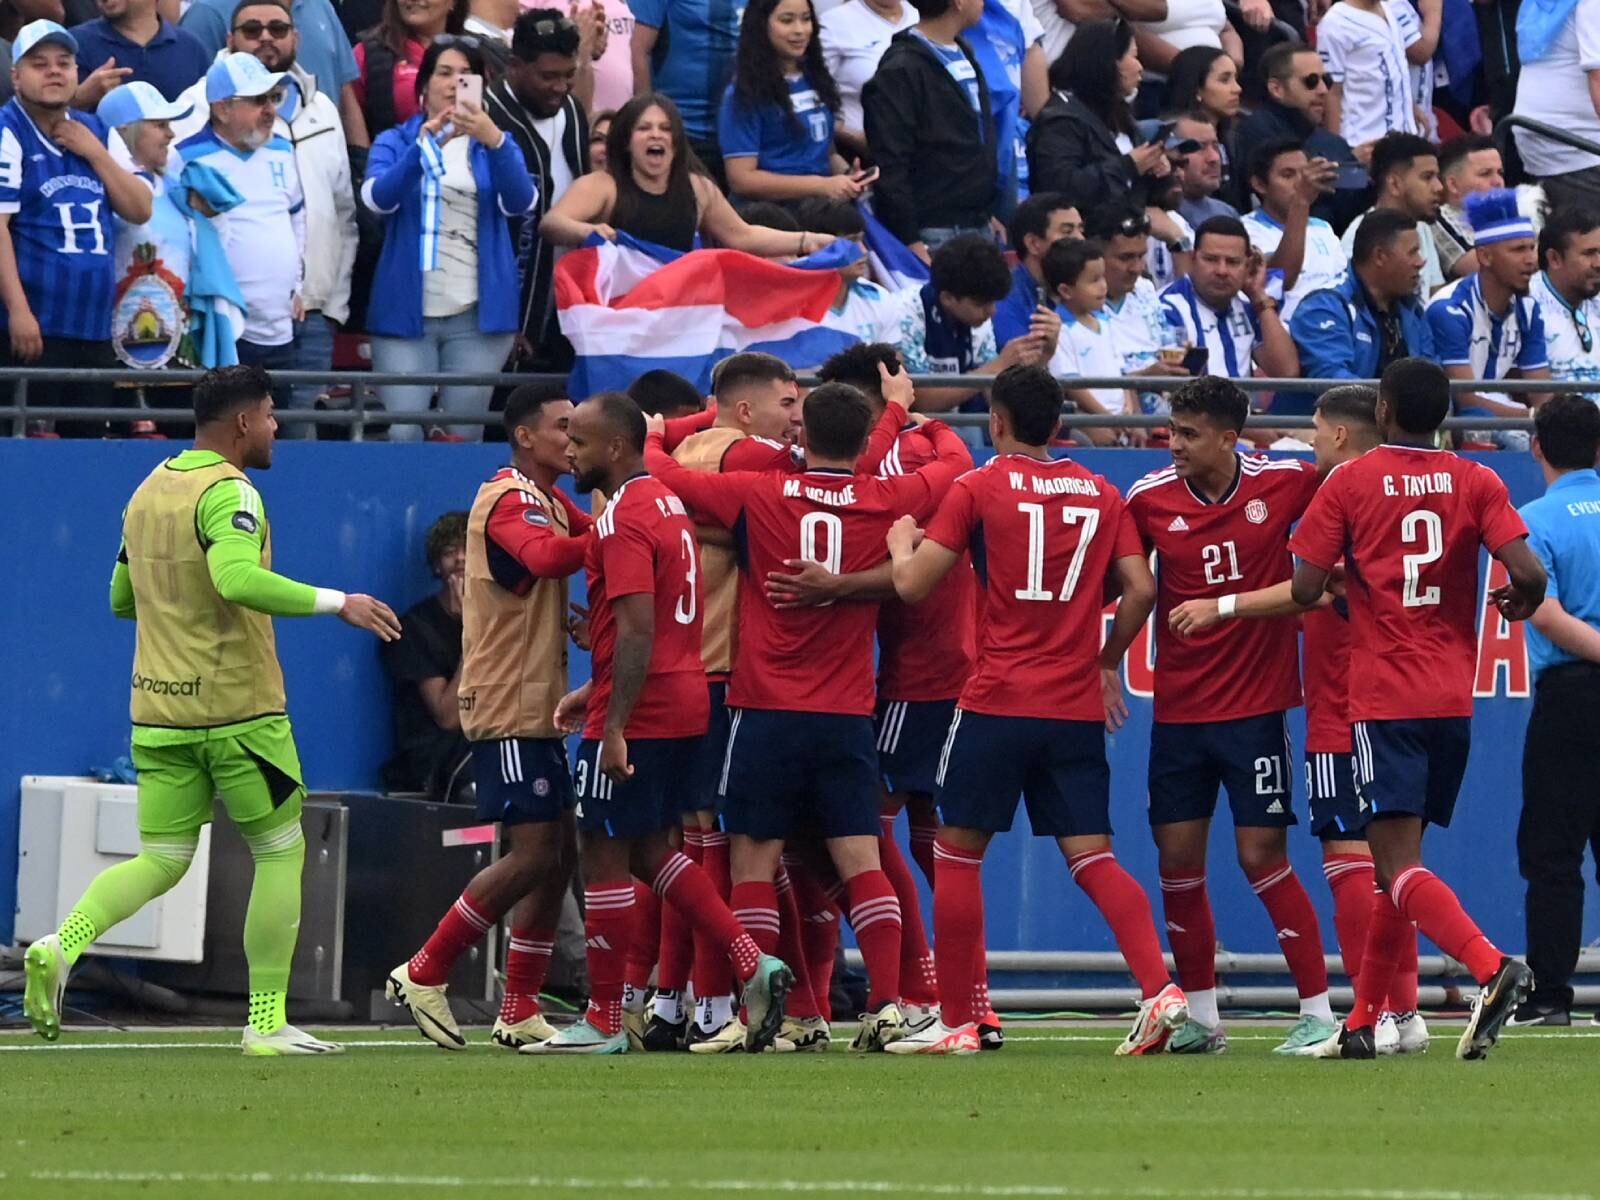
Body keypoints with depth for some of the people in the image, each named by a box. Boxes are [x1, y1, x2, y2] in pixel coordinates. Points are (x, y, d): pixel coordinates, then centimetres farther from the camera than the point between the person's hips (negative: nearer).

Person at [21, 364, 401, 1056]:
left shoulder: (148, 492, 12)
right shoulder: (229, 492, -13)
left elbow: (121, 598, 20)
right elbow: (236, 578, -31)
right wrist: (335, 604, -26)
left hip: (157, 712, 7)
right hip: (236, 707, -7)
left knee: (160, 861, 9)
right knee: (280, 852, 7)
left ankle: (61, 947, -16)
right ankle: (267, 1022, 6)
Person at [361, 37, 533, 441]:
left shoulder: (497, 145, 10)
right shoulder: (394, 142, 7)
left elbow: (520, 201, -10)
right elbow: (378, 197, -13)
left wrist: (495, 142, -28)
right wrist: (423, 146, -30)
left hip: (478, 314, 1)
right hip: (406, 311, -1)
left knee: (464, 437, 0)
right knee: (401, 436, -11)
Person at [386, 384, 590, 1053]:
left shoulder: (550, 502, 18)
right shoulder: (509, 501, -15)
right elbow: (544, 555, -34)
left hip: (539, 709, 10)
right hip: (508, 712, -10)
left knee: (557, 855, 9)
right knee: (531, 858, -12)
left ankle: (519, 1014, 11)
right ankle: (423, 975, -3)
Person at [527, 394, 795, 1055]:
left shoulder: (624, 520, -16)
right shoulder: (668, 504, 15)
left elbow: (637, 632, -23)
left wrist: (614, 726, -23)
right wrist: (595, 691, 25)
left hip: (638, 716, -10)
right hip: (685, 707, 10)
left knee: (603, 854, -1)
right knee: (650, 850, 18)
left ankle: (603, 1022, 4)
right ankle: (752, 963, 7)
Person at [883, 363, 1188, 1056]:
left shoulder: (979, 488, -3)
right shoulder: (1101, 494, 8)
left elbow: (913, 585, -4)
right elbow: (1140, 589, 3)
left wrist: (901, 540, 17)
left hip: (997, 704, -4)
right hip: (1077, 708, 4)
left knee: (957, 854, 7)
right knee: (1092, 856, 4)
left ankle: (955, 1023, 7)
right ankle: (1159, 990, -15)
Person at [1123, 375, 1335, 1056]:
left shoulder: (1283, 484, -7)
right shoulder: (1150, 499, -2)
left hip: (1257, 705, -3)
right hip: (1179, 711, 3)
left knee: (1262, 856, -6)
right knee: (1177, 859, 4)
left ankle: (1319, 1013, 2)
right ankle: (1200, 1018, 17)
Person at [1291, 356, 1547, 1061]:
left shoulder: (1349, 483, -2)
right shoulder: (1476, 483, 3)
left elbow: (1305, 589, -5)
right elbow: (1528, 572, -9)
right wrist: (1518, 605, 14)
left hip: (1383, 701, -4)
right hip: (1454, 699, 4)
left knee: (1399, 866, -12)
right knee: (1399, 864, 15)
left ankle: (1491, 967, -35)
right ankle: (1362, 1022, 17)